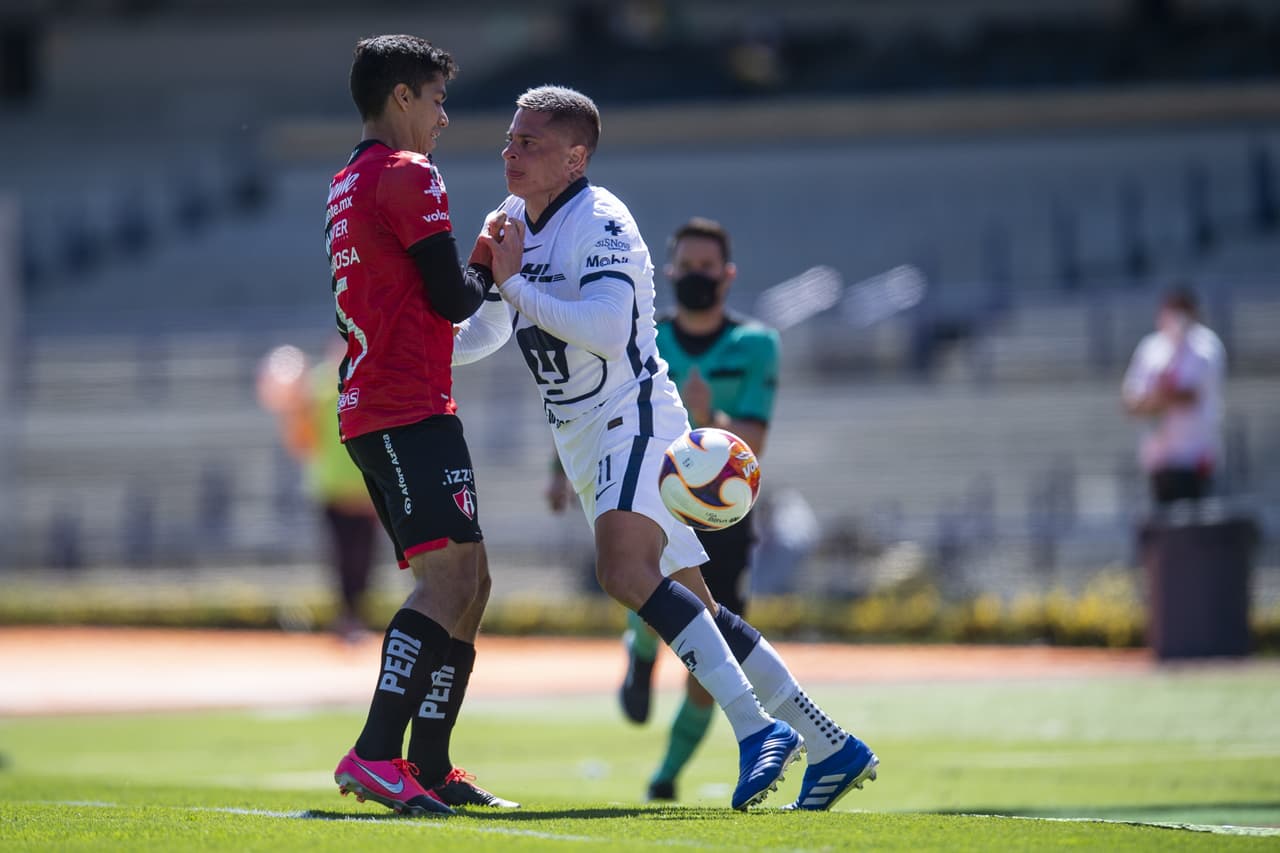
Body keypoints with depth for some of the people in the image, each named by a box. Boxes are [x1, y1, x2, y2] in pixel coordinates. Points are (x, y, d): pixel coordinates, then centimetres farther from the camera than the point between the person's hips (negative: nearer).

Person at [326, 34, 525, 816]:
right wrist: (493, 273, 8)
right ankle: (376, 754, -31)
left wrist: (479, 264, 16)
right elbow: (450, 300, -12)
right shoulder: (410, 176, -9)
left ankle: (429, 766, 12)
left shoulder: (348, 183, 21)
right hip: (413, 409, -10)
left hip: (371, 412, 10)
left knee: (469, 581, 13)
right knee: (449, 574, -19)